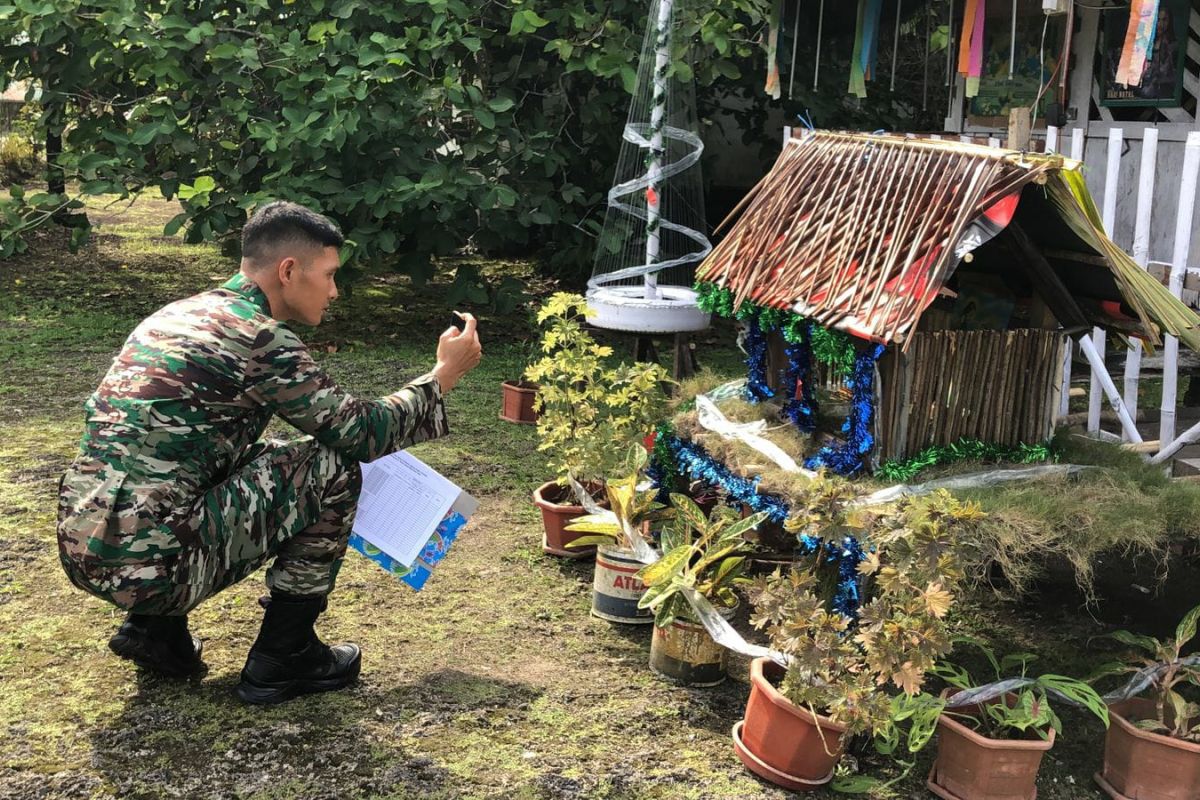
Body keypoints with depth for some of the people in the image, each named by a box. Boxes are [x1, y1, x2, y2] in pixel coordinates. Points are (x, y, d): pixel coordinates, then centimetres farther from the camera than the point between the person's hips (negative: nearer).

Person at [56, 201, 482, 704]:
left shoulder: (181, 314, 16)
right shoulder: (258, 337, -11)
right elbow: (360, 433, -5)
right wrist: (442, 377, 9)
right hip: (152, 566, -9)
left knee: (246, 460, 28)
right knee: (333, 469, -3)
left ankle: (154, 628, 19)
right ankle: (282, 658, 8)